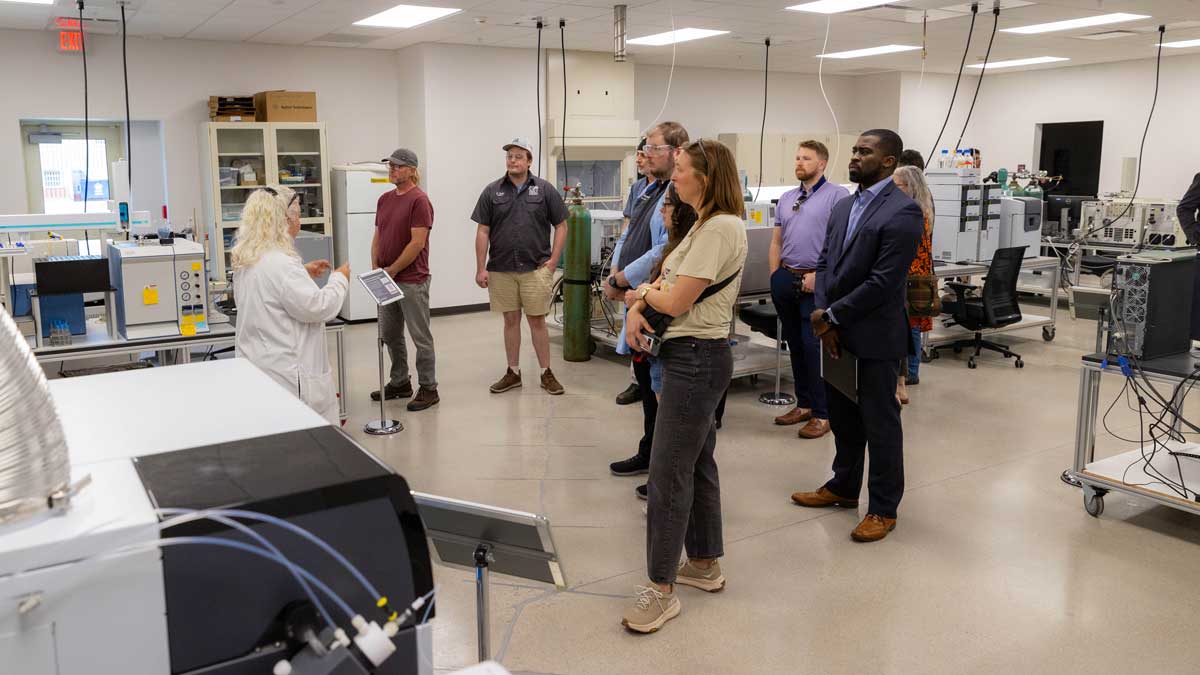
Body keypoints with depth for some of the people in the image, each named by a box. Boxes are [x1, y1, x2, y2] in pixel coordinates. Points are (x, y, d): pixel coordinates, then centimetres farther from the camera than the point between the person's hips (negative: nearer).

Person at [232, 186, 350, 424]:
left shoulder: (246, 260, 10)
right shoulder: (279, 262, -21)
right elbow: (316, 307, -18)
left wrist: (303, 273, 21)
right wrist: (340, 279, -3)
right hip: (286, 373, -10)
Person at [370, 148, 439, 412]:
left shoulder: (419, 201, -12)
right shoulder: (385, 199, 12)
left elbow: (417, 243, -18)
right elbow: (377, 237, 15)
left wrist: (392, 269, -13)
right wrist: (376, 269, 3)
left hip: (412, 280, -8)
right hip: (387, 280, 8)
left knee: (421, 336, 0)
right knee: (390, 334, 15)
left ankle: (428, 389, 8)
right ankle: (399, 383, 28)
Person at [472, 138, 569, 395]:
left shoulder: (544, 190, 2)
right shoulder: (492, 191, 5)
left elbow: (561, 225, 5)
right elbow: (483, 231, 4)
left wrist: (553, 260, -3)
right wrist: (481, 268, -1)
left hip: (536, 268, -1)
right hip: (501, 270, 2)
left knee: (537, 320, 2)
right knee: (510, 319, 9)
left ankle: (546, 373, 12)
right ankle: (513, 373, 19)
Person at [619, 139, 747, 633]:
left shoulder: (720, 227, -19)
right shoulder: (705, 225, 15)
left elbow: (676, 301, -21)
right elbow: (666, 280, 15)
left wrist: (645, 291, 0)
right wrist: (637, 309, -4)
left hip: (696, 357, -11)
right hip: (693, 355, 11)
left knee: (668, 473, -6)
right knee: (697, 463, 18)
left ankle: (661, 589, 4)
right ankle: (705, 564, 31)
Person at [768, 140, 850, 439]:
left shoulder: (837, 195, -5)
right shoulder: (786, 198, 16)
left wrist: (818, 276, -16)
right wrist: (775, 276, 9)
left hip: (816, 282, -7)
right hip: (786, 278, 7)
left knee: (814, 347, -6)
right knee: (795, 345, 13)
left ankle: (822, 414, 4)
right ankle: (804, 404, 25)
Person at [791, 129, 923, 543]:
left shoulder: (902, 212, -14)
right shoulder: (843, 207, 11)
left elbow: (883, 281, -20)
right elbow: (825, 264, 9)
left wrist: (831, 316, -14)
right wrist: (824, 319, -4)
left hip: (874, 337, -7)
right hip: (837, 334, 7)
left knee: (880, 423, 5)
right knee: (842, 417, 19)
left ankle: (884, 508, 18)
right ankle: (844, 487, 36)